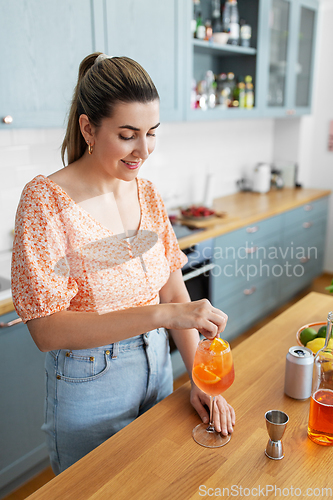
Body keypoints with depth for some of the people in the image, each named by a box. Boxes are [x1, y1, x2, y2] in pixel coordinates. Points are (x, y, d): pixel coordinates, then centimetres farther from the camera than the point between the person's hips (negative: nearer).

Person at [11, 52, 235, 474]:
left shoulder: (147, 193, -2)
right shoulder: (46, 200, -20)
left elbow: (173, 289, 0)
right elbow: (46, 329, -24)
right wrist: (161, 314, -32)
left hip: (157, 367, 6)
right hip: (89, 386, -5)